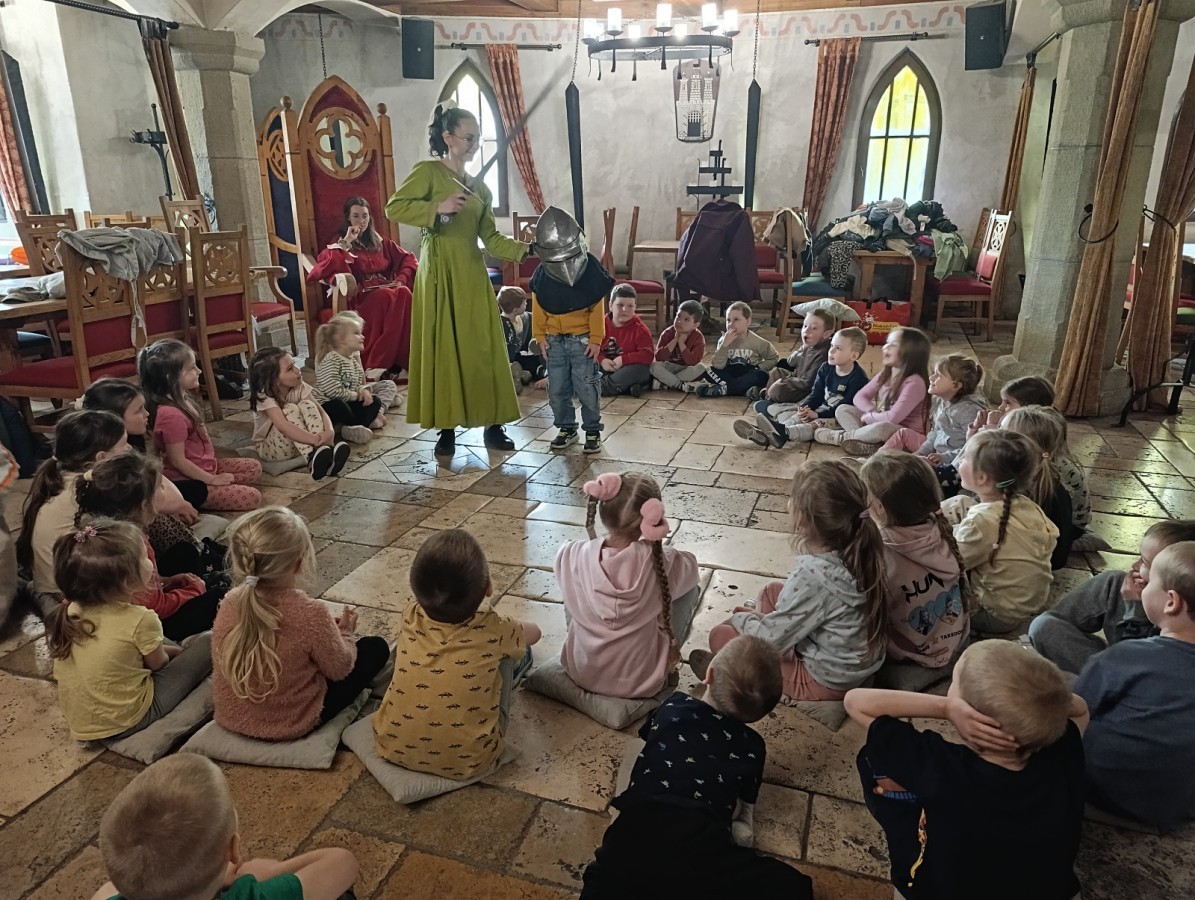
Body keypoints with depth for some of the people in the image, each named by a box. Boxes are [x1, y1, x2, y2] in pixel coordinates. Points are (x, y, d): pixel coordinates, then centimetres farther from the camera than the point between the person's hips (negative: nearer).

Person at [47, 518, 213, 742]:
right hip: (124, 723, -7)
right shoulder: (140, 620, -24)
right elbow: (158, 664, -7)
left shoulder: (71, 612, -6)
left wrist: (167, 649, 9)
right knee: (206, 643, 1)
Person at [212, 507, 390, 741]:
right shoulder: (310, 614, -31)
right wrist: (345, 633, 7)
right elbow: (339, 669, -15)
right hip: (293, 724, -6)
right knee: (376, 647, 8)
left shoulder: (230, 602, -14)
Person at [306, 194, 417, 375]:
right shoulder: (340, 243, 11)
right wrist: (345, 243, -9)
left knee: (403, 294, -33)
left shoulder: (380, 242, 24)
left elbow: (408, 259, 17)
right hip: (360, 296, -4)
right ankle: (377, 365, -38)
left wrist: (401, 279, -2)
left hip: (386, 289, 4)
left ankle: (405, 360, -33)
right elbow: (323, 269, -9)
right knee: (387, 297, -37)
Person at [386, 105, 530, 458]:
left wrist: (524, 249, -5)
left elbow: (491, 239, 9)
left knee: (482, 349, 3)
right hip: (440, 272, -5)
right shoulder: (428, 171, 0)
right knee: (442, 349, -1)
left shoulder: (480, 188, 16)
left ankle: (492, 425, 11)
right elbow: (394, 208, -9)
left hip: (472, 274, 5)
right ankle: (446, 429, 8)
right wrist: (437, 207, -18)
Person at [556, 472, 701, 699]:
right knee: (690, 586, 10)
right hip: (642, 682, -1)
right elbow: (689, 568, 0)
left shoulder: (571, 556, -22)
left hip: (581, 673, 2)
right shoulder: (662, 563, -25)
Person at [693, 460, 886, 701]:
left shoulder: (812, 576, -35)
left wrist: (740, 619, -2)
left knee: (721, 634, 0)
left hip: (824, 680, -8)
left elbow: (769, 638, -22)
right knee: (771, 591, 18)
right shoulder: (859, 552, -11)